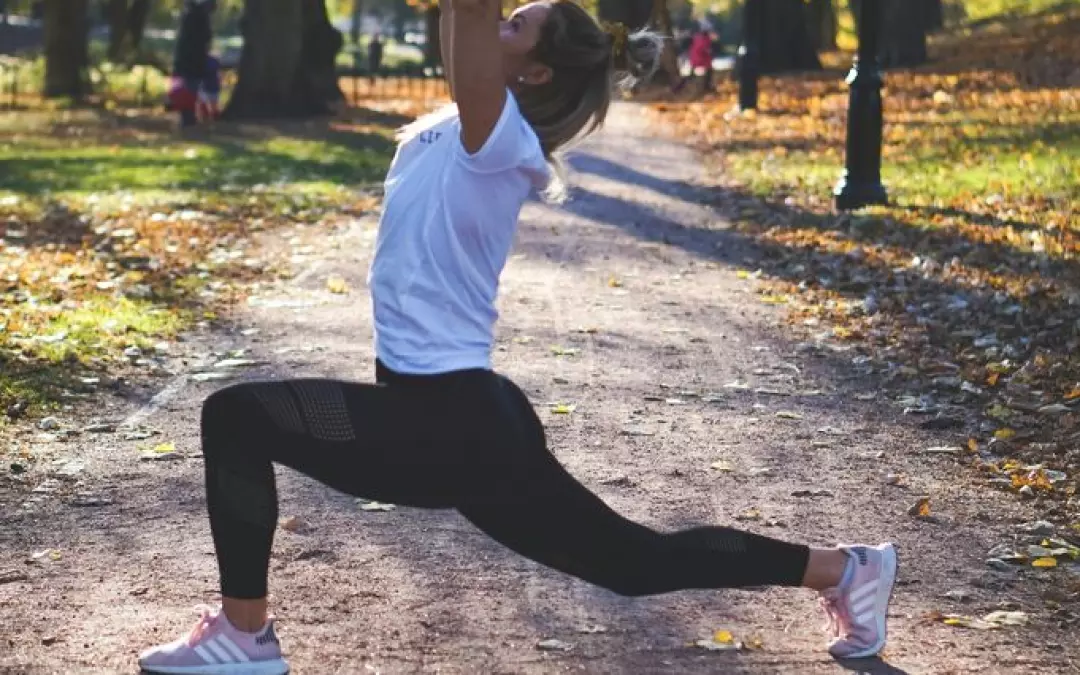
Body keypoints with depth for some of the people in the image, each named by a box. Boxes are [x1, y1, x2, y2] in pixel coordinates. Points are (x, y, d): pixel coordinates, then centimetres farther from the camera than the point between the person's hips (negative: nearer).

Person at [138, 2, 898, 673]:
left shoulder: (499, 142, -15)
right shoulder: (461, 130, 8)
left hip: (447, 426, -10)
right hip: (464, 418, 10)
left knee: (236, 417, -9)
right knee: (639, 560, 17)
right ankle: (844, 569, 26)